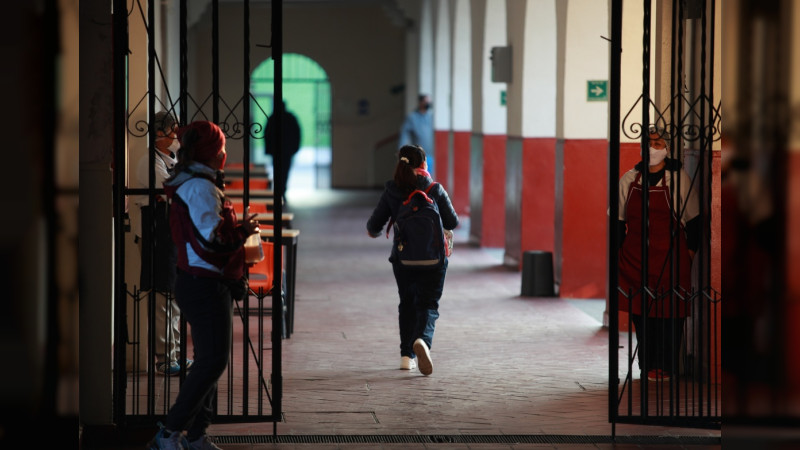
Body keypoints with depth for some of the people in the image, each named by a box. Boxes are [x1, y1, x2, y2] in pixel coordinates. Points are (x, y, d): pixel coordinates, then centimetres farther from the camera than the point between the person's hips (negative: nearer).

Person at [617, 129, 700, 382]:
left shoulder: (678, 178, -1)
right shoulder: (629, 179, 7)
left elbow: (693, 218, 4)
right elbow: (619, 219, 15)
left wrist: (691, 249, 0)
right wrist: (618, 250, 9)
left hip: (670, 255, -3)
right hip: (635, 256, 3)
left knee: (669, 313, -3)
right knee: (640, 312, 4)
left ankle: (665, 366, 6)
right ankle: (647, 365, 13)